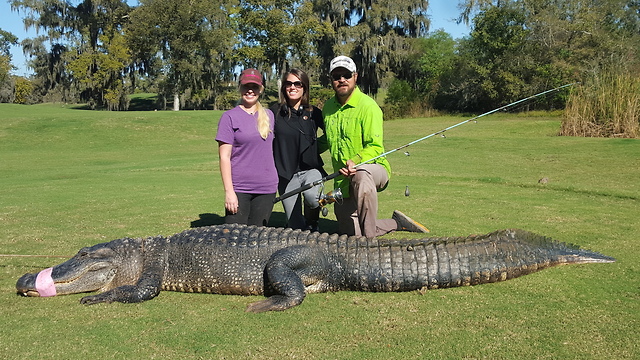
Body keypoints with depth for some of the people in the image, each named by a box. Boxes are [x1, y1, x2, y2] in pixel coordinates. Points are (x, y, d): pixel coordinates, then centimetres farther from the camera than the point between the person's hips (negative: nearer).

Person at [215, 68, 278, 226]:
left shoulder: (268, 115, 11)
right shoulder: (230, 117, -3)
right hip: (239, 188, -4)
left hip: (266, 189, 4)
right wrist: (229, 191, -12)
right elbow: (224, 157, -6)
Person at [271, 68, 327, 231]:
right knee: (295, 227, 1)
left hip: (310, 169, -1)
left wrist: (317, 144, -3)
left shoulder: (313, 113, 2)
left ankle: (312, 223, -2)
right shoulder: (275, 112, 2)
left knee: (311, 196, -33)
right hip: (286, 174, 1)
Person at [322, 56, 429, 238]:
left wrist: (355, 162, -36)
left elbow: (375, 147, -19)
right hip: (343, 181, 6)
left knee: (361, 174, -44)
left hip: (373, 167, -6)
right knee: (351, 233, 5)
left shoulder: (368, 106, -13)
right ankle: (396, 223, 27)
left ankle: (369, 240, -33)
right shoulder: (328, 107, 7)